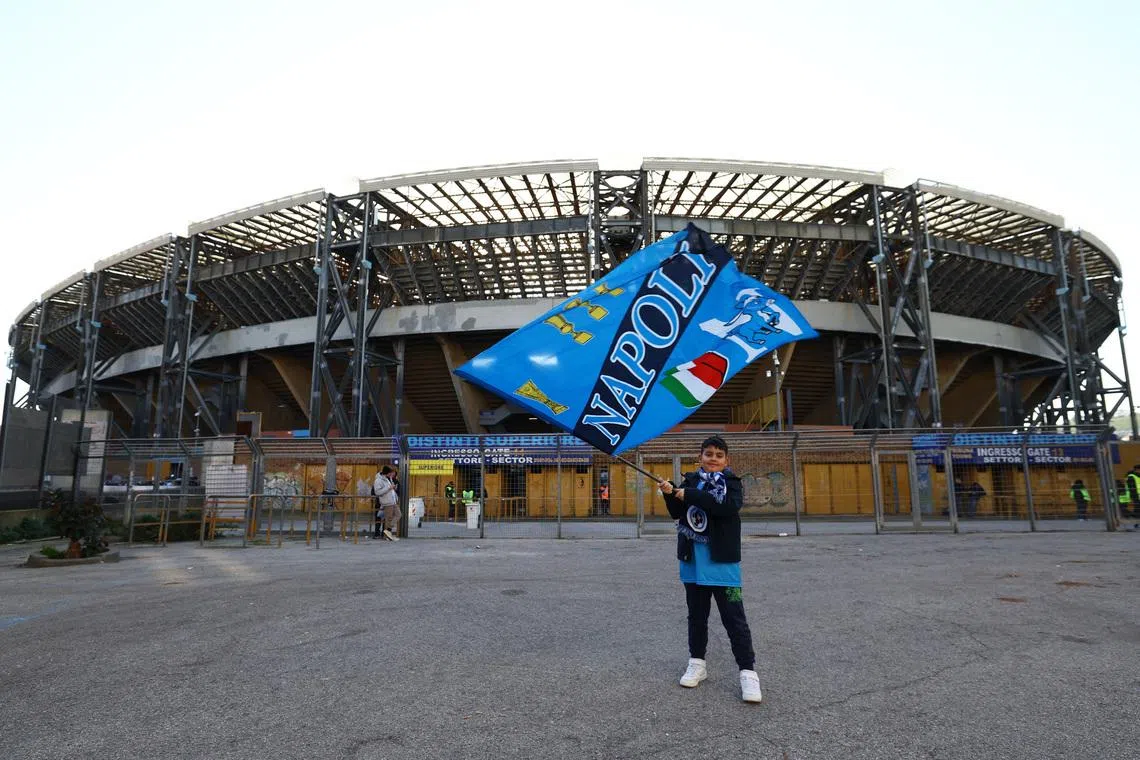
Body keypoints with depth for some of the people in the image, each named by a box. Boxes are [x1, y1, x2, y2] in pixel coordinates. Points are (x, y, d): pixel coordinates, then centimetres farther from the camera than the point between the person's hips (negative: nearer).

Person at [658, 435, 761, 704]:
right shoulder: (691, 481, 6)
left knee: (734, 617, -1)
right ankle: (697, 663, 30)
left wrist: (690, 495, -24)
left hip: (722, 561, -3)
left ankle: (748, 672, 7)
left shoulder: (731, 482, -3)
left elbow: (729, 506, -23)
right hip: (693, 561, 4)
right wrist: (670, 495, -18)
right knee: (697, 615, 16)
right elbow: (677, 513, 2)